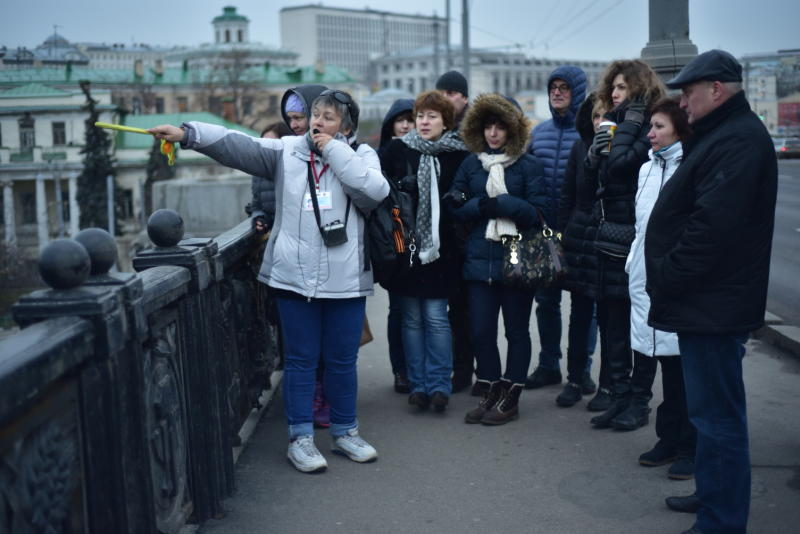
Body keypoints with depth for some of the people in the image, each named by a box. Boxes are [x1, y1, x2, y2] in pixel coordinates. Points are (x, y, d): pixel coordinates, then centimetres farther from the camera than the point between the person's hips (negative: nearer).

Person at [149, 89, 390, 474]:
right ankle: (300, 438, 16)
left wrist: (334, 150, -10)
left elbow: (376, 191, -16)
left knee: (342, 360, 11)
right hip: (295, 276, 0)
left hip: (345, 279, 1)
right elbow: (236, 145, -7)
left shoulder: (360, 156, 4)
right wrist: (187, 134, -19)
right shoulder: (286, 150, 3)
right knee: (301, 359, 6)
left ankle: (345, 432, 27)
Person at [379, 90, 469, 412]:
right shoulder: (397, 150, 5)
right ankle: (418, 384, 15)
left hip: (440, 250, -1)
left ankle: (439, 384, 7)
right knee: (412, 319, 6)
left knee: (436, 318, -2)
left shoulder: (458, 155, 2)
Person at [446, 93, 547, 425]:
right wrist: (482, 206, -12)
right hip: (480, 259, 3)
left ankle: (510, 399, 17)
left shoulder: (528, 165, -2)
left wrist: (501, 204, -17)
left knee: (516, 330, 7)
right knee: (480, 330, 4)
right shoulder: (470, 164, 10)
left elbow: (539, 213, -9)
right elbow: (456, 208, 6)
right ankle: (490, 394, 20)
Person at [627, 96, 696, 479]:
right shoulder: (647, 169, 13)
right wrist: (634, 265, 15)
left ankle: (690, 448, 13)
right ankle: (669, 440, 25)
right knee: (666, 365, 14)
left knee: (683, 368, 2)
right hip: (648, 279, 7)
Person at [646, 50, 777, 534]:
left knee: (716, 415, -4)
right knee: (713, 410, 20)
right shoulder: (723, 135, 17)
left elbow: (712, 226, -26)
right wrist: (666, 279, 14)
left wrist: (665, 277, -17)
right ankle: (715, 495, 34)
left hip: (714, 307, -11)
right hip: (708, 300, 11)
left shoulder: (737, 141, -18)